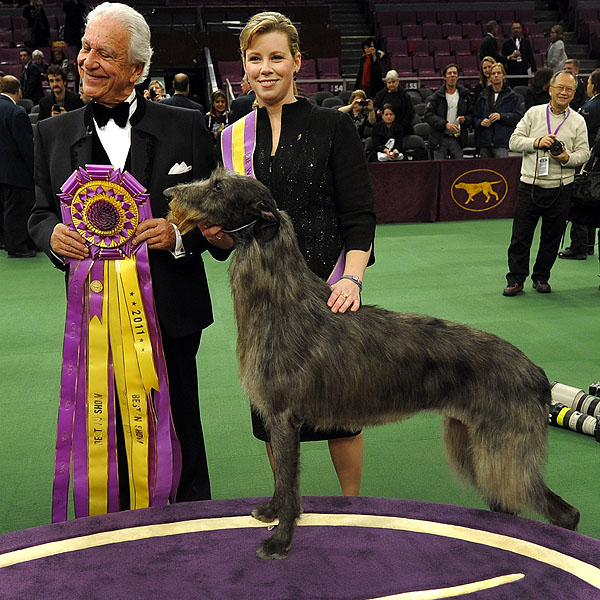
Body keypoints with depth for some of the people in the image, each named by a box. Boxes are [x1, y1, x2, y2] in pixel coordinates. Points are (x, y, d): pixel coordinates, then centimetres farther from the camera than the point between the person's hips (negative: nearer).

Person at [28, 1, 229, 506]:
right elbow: (41, 213, 13)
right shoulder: (54, 133, 7)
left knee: (179, 437, 11)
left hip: (169, 312, -2)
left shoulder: (185, 127, -1)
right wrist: (52, 235, -9)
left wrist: (179, 234, -17)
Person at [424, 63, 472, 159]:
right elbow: (428, 115, -9)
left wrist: (465, 119, -9)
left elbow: (471, 114, 15)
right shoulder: (437, 96, 0)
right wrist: (445, 124, -19)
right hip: (440, 139, -2)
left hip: (457, 139, 2)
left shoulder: (464, 95, 9)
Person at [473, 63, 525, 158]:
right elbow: (474, 117, 15)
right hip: (484, 143, 4)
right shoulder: (483, 96, 18)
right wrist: (481, 122, -7)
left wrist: (501, 116, -14)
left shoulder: (513, 96, 7)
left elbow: (518, 116, -2)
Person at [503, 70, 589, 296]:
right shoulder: (534, 113, 5)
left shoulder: (578, 121, 6)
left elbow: (584, 152, 4)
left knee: (552, 237, 7)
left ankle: (541, 277, 23)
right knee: (521, 236, 1)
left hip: (560, 189, 1)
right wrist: (537, 142, -15)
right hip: (530, 185, -1)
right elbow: (514, 141, 1)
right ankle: (515, 280, 11)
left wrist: (567, 158, -17)